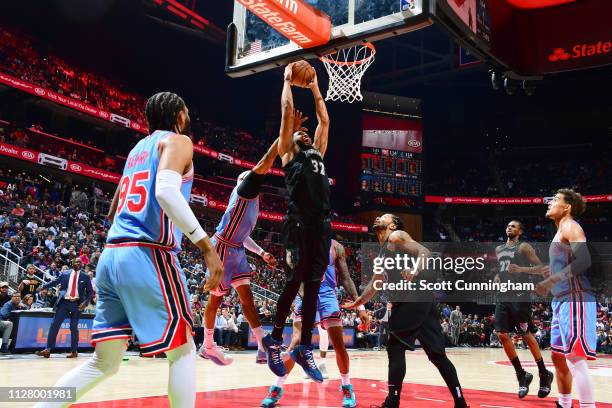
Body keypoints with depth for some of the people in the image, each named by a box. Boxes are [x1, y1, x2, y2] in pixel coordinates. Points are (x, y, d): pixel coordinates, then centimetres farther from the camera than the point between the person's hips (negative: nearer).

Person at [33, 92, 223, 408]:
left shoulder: (138, 148, 25)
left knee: (104, 361, 13)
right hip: (148, 256, -8)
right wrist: (206, 245, -21)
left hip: (111, 255, 8)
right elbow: (166, 191, -19)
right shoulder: (177, 141, 1)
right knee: (183, 350, 5)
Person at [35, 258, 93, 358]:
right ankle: (48, 349, -1)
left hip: (76, 304, -1)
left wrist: (85, 303, -8)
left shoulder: (85, 277, 4)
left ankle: (74, 351, 15)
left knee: (73, 327, 3)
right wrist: (44, 286, -10)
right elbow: (55, 282, 6)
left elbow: (90, 292, 5)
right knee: (54, 325, -4)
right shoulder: (65, 274, 7)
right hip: (64, 302, 1)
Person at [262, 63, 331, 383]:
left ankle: (304, 348, 11)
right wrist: (287, 80, 21)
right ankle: (274, 340, 11)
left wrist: (315, 88, 36)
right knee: (294, 284, -5)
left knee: (313, 287, 5)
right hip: (299, 226, -5)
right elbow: (288, 111, 10)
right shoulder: (289, 152, 12)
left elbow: (324, 120, 31)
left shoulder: (317, 152, 26)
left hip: (322, 227, 5)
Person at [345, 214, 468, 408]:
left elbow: (424, 252, -12)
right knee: (437, 355, 9)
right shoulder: (382, 253, 28)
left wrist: (414, 270, -30)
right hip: (409, 301, 9)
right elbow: (374, 285, 36)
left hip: (415, 299, -9)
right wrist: (356, 303, 39)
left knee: (395, 348, -7)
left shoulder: (396, 236, 2)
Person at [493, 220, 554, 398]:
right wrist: (497, 277, 9)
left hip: (519, 296, -6)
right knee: (502, 335, -2)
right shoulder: (498, 249, 18)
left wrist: (521, 269, -22)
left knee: (527, 336, -2)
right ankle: (522, 376, 9)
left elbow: (540, 268, -8)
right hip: (503, 297, 6)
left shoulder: (524, 247, -2)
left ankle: (544, 375, 15)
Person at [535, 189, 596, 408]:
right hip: (562, 300, 10)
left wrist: (551, 280, -24)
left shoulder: (570, 227, -8)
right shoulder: (561, 231, 21)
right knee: (558, 357, 16)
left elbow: (585, 260, -22)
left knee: (574, 358, -13)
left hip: (575, 300, -10)